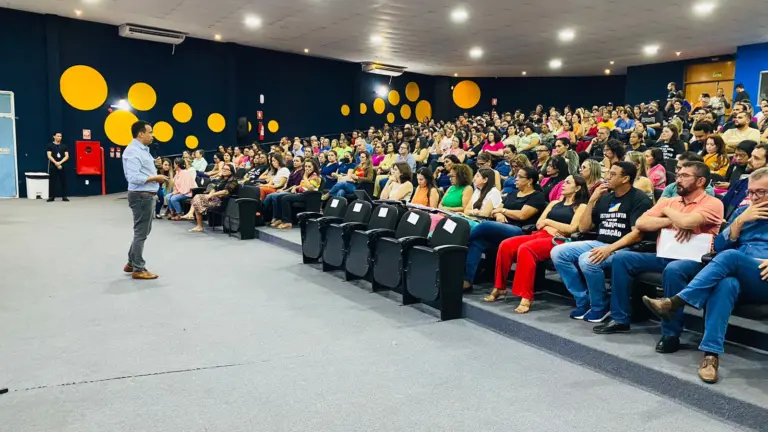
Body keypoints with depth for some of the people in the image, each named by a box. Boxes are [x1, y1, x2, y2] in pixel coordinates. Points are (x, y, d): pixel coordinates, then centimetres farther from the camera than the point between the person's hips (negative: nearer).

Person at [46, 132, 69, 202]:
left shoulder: (64, 146, 9)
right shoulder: (50, 146, 3)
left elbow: (67, 156, 0)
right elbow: (49, 156, -6)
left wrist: (60, 162, -14)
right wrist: (56, 163, -17)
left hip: (62, 166, 2)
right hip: (53, 166, -2)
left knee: (63, 181, 2)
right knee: (52, 182, -1)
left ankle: (64, 196, 7)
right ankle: (51, 196, 3)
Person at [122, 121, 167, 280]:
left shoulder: (143, 149, 15)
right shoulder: (133, 151, -17)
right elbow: (134, 177, -26)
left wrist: (153, 191, 12)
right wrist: (155, 178, -19)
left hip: (147, 196, 10)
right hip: (141, 196, -10)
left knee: (143, 231, 18)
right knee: (141, 232, -2)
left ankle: (132, 263, 28)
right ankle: (138, 269, 7)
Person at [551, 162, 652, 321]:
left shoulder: (639, 199, -5)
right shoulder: (605, 198, 15)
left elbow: (637, 234, -16)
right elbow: (583, 228, 13)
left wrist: (610, 249, -29)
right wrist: (592, 201, 4)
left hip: (622, 249, -7)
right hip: (598, 244, 8)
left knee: (587, 260, -35)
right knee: (558, 253, -10)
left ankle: (600, 307, -11)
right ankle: (584, 301, -3)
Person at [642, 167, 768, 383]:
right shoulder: (742, 212, 24)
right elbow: (719, 246, 14)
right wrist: (740, 220, 3)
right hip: (736, 276, 3)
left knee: (730, 256, -34)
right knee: (726, 284, -35)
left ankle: (675, 302, -40)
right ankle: (711, 352, -46)